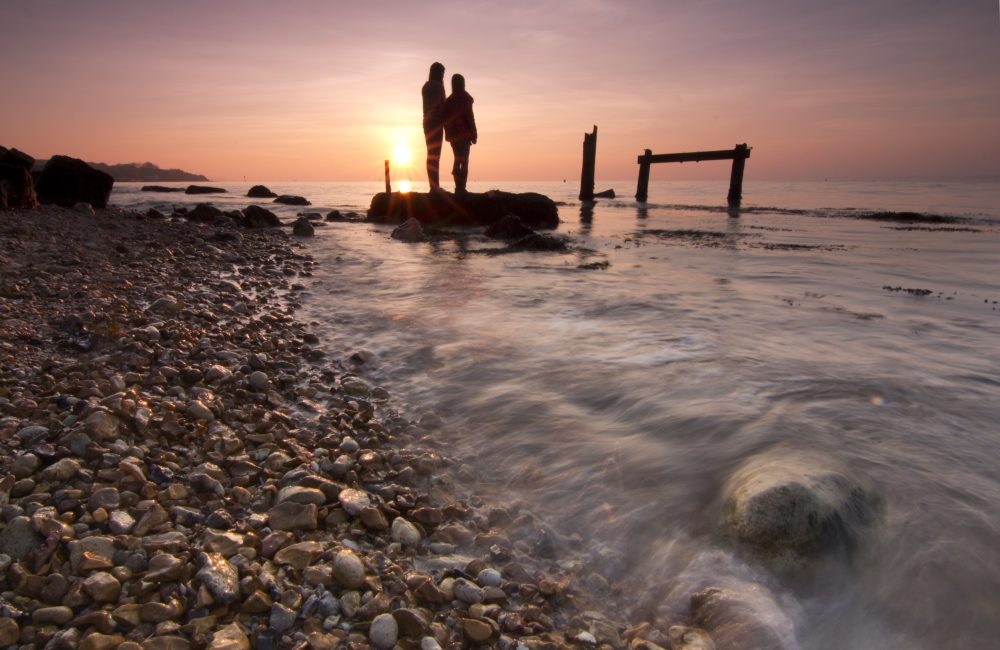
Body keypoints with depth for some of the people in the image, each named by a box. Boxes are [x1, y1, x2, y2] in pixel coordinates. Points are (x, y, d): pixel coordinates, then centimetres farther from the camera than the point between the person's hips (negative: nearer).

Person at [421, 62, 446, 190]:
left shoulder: (426, 87, 16)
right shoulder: (438, 86, -8)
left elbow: (429, 105, 14)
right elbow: (441, 106, -12)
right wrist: (445, 121, -6)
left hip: (427, 122, 8)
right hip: (436, 122, -8)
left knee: (430, 154, 8)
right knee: (435, 155, -12)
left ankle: (433, 185, 7)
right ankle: (435, 186, -15)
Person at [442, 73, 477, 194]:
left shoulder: (448, 100, 13)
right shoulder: (465, 98, -4)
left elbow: (445, 119, 11)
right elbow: (470, 117, -9)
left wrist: (448, 133, 16)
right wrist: (474, 135, -5)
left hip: (452, 135, 6)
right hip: (464, 135, -6)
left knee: (458, 160, 14)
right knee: (464, 162, -7)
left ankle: (458, 188, 9)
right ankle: (461, 189, -15)